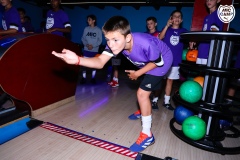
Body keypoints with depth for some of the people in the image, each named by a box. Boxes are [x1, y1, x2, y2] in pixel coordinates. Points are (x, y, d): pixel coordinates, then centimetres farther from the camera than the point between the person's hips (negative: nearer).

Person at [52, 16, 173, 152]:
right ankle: (145, 111, 54)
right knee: (145, 89, 24)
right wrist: (77, 60, -53)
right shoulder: (115, 43, -25)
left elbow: (158, 62, -24)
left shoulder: (145, 44, -42)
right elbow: (100, 62, -36)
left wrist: (137, 74, -16)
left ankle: (147, 135, -1)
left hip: (163, 60, -7)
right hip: (147, 62, 7)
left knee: (142, 93, -15)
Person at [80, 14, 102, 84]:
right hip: (86, 49, 2)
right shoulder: (86, 29, 6)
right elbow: (83, 38, 6)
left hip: (95, 50, -1)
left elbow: (100, 40, -4)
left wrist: (93, 46, -16)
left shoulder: (98, 30, -1)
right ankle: (83, 78, 7)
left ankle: (93, 78, 16)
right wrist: (86, 44, -12)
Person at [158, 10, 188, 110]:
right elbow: (160, 37, -17)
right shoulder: (167, 29, 2)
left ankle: (166, 102, 21)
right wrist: (167, 25, -26)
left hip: (175, 61, 3)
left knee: (170, 80, 10)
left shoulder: (184, 31, 9)